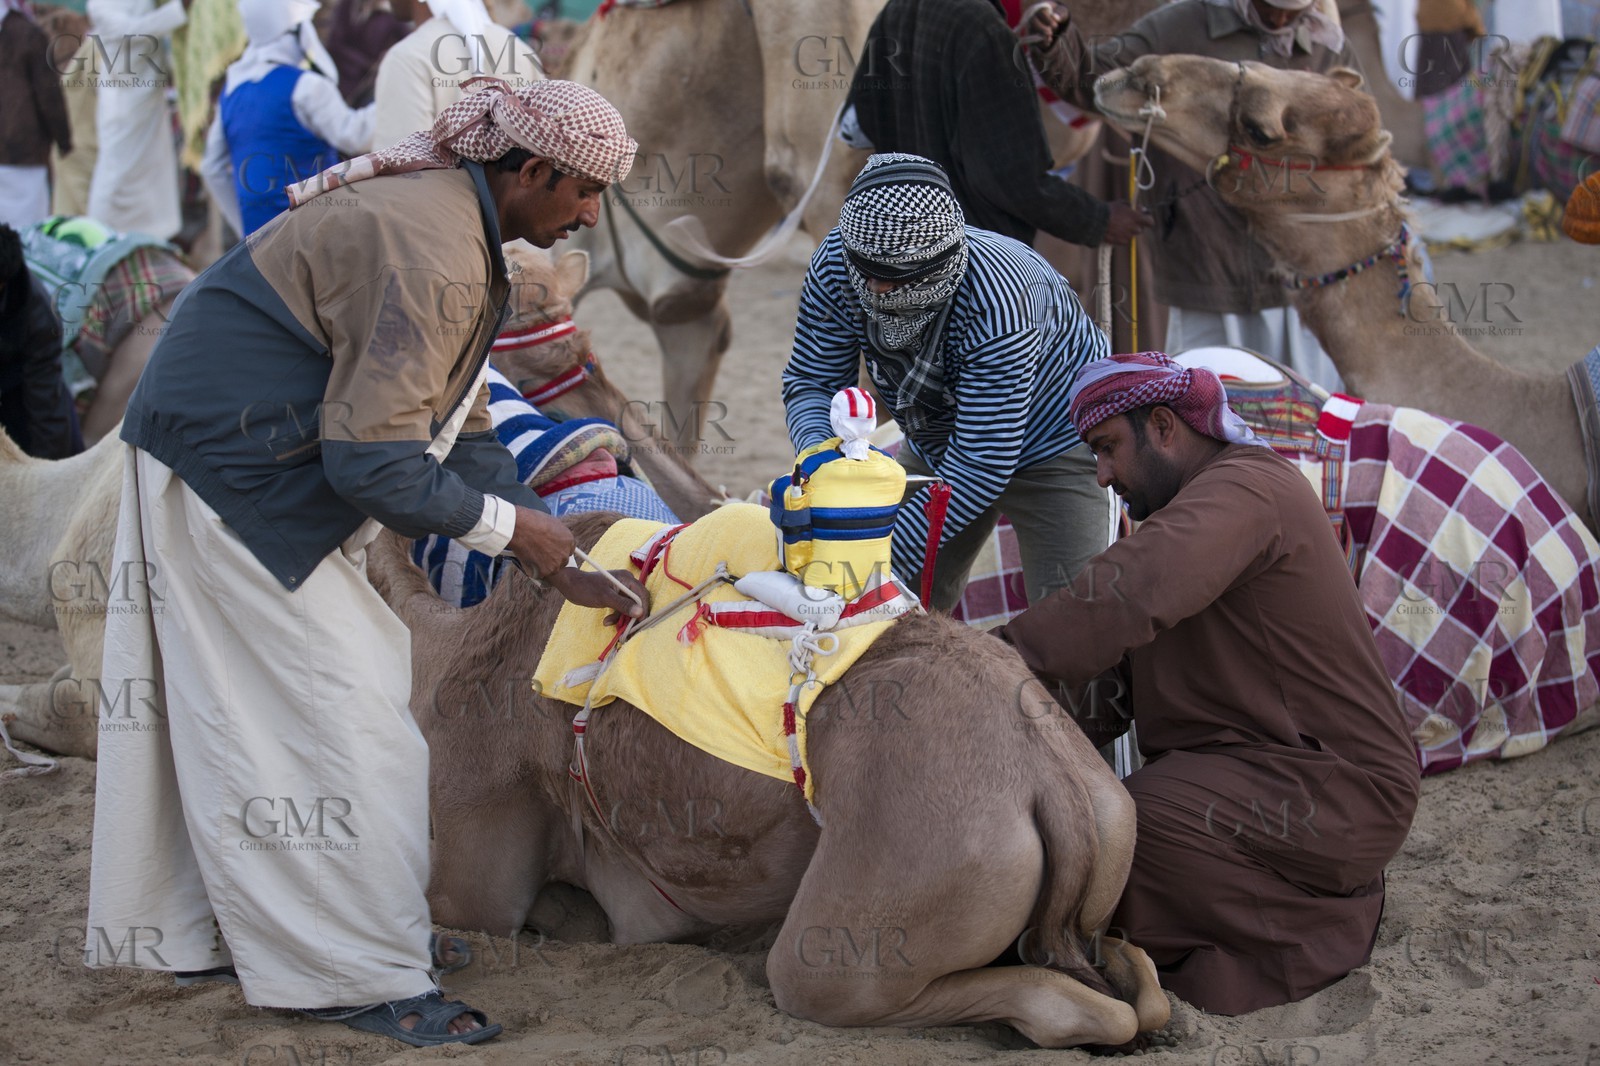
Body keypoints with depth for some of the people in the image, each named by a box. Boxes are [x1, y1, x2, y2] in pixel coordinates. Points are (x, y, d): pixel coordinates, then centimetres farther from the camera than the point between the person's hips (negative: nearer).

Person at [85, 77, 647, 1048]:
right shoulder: (431, 258, -23)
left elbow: (461, 431, 16)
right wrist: (506, 523, -11)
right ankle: (363, 977, 3)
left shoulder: (442, 215, 11)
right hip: (233, 482, -10)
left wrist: (563, 571, 13)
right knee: (340, 713, -5)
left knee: (236, 713, 16)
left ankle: (202, 931, 26)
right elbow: (373, 462, -26)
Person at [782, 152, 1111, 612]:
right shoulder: (835, 265, -23)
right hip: (937, 446, 5)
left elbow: (981, 466, -38)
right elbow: (812, 380, -11)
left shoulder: (993, 296, -39)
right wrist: (818, 452, -36)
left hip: (1055, 446, -5)